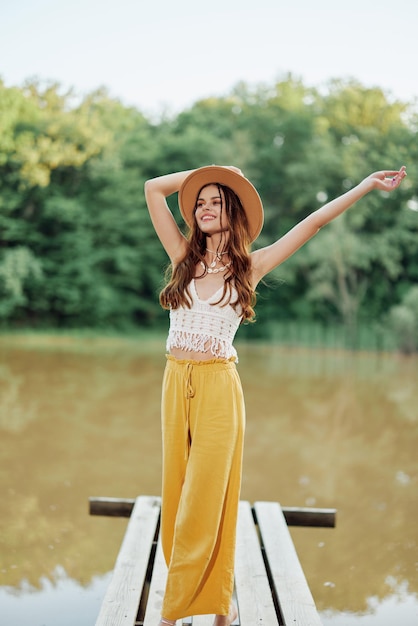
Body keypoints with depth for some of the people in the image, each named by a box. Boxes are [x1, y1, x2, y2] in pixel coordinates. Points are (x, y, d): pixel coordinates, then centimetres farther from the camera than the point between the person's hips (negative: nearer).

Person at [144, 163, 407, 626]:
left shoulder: (248, 266, 3)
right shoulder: (184, 256, 9)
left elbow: (312, 224, 5)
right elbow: (153, 189, 10)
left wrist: (367, 184, 7)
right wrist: (203, 173, 13)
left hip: (218, 388, -3)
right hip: (176, 383, 4)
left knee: (205, 498, -1)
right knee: (177, 494, 10)